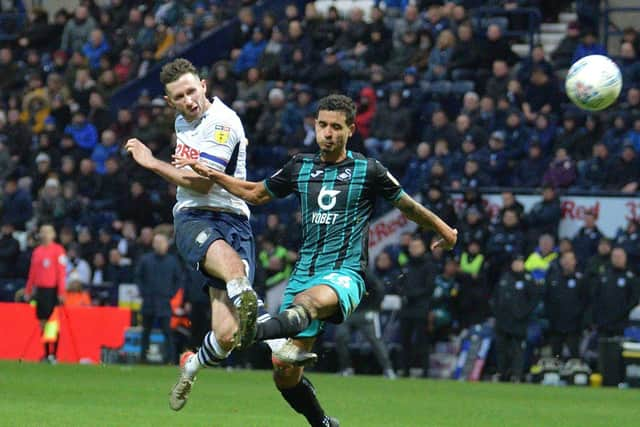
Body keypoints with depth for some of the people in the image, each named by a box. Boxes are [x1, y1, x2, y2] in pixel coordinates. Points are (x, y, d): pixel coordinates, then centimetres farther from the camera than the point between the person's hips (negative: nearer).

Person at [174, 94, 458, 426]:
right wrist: (208, 173, 18)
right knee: (284, 372, -4)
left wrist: (442, 228, 29)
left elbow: (407, 205, 19)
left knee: (314, 299, -43)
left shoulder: (368, 171, 4)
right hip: (305, 273, 5)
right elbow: (255, 193, 27)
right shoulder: (300, 168, 13)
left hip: (345, 275, -5)